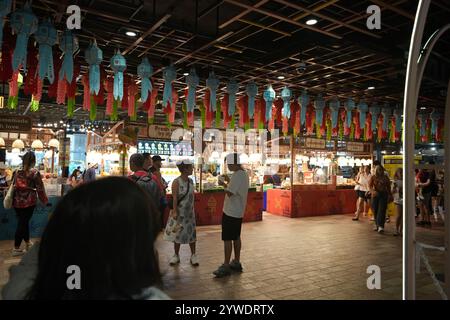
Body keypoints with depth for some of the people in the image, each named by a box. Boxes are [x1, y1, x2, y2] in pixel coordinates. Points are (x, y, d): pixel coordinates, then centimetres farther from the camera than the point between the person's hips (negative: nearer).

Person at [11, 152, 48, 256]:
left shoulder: (17, 172, 2)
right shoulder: (35, 173, -12)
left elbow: (14, 186, 8)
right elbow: (40, 189, -10)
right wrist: (45, 200, 3)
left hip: (17, 202, 5)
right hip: (29, 202, -5)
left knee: (22, 222, 18)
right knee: (23, 223, 4)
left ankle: (27, 243, 34)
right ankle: (16, 248, 10)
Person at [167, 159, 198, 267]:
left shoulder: (191, 181, 4)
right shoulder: (176, 182, -13)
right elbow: (174, 198, -16)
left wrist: (193, 210, 11)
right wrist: (174, 211, -21)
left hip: (190, 212, 5)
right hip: (179, 212, -5)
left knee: (192, 233, 8)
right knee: (178, 234, 6)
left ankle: (193, 255, 20)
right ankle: (176, 255, 22)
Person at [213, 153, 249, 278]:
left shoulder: (236, 175, -20)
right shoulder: (244, 174, 10)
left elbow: (229, 193, -24)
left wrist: (223, 184, -8)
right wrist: (229, 182, 10)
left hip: (230, 212, -10)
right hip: (239, 211, 10)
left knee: (227, 239, -4)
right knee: (236, 237, 15)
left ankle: (226, 266, 1)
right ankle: (236, 263, 24)